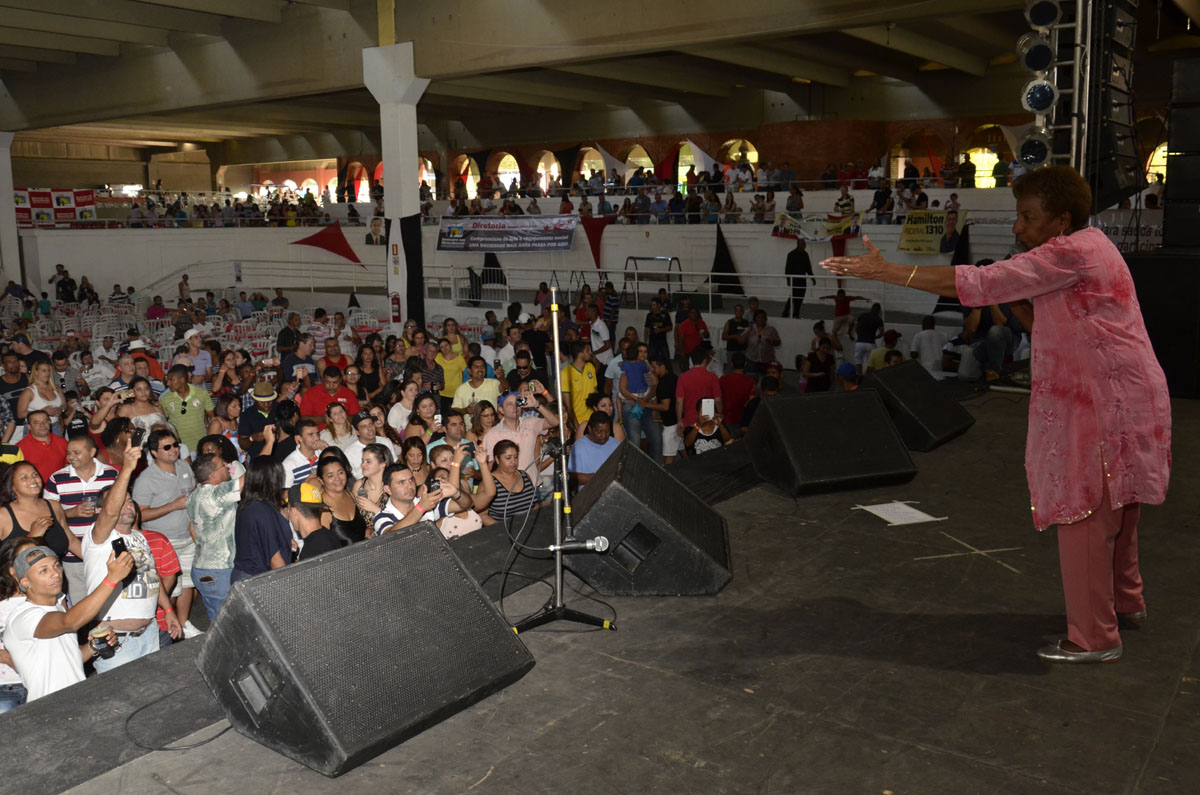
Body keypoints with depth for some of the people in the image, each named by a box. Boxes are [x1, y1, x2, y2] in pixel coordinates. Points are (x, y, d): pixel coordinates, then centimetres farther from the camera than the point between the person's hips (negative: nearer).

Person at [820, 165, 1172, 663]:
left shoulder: (1072, 253, -20)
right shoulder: (1083, 251, 12)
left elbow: (977, 284, -26)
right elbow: (1047, 325, 14)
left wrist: (883, 271, -27)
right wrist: (1011, 299, -5)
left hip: (1108, 406, -10)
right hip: (1111, 398, 10)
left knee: (1083, 516, -3)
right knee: (1111, 510, 23)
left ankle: (1094, 638, 8)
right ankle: (1124, 599, 42)